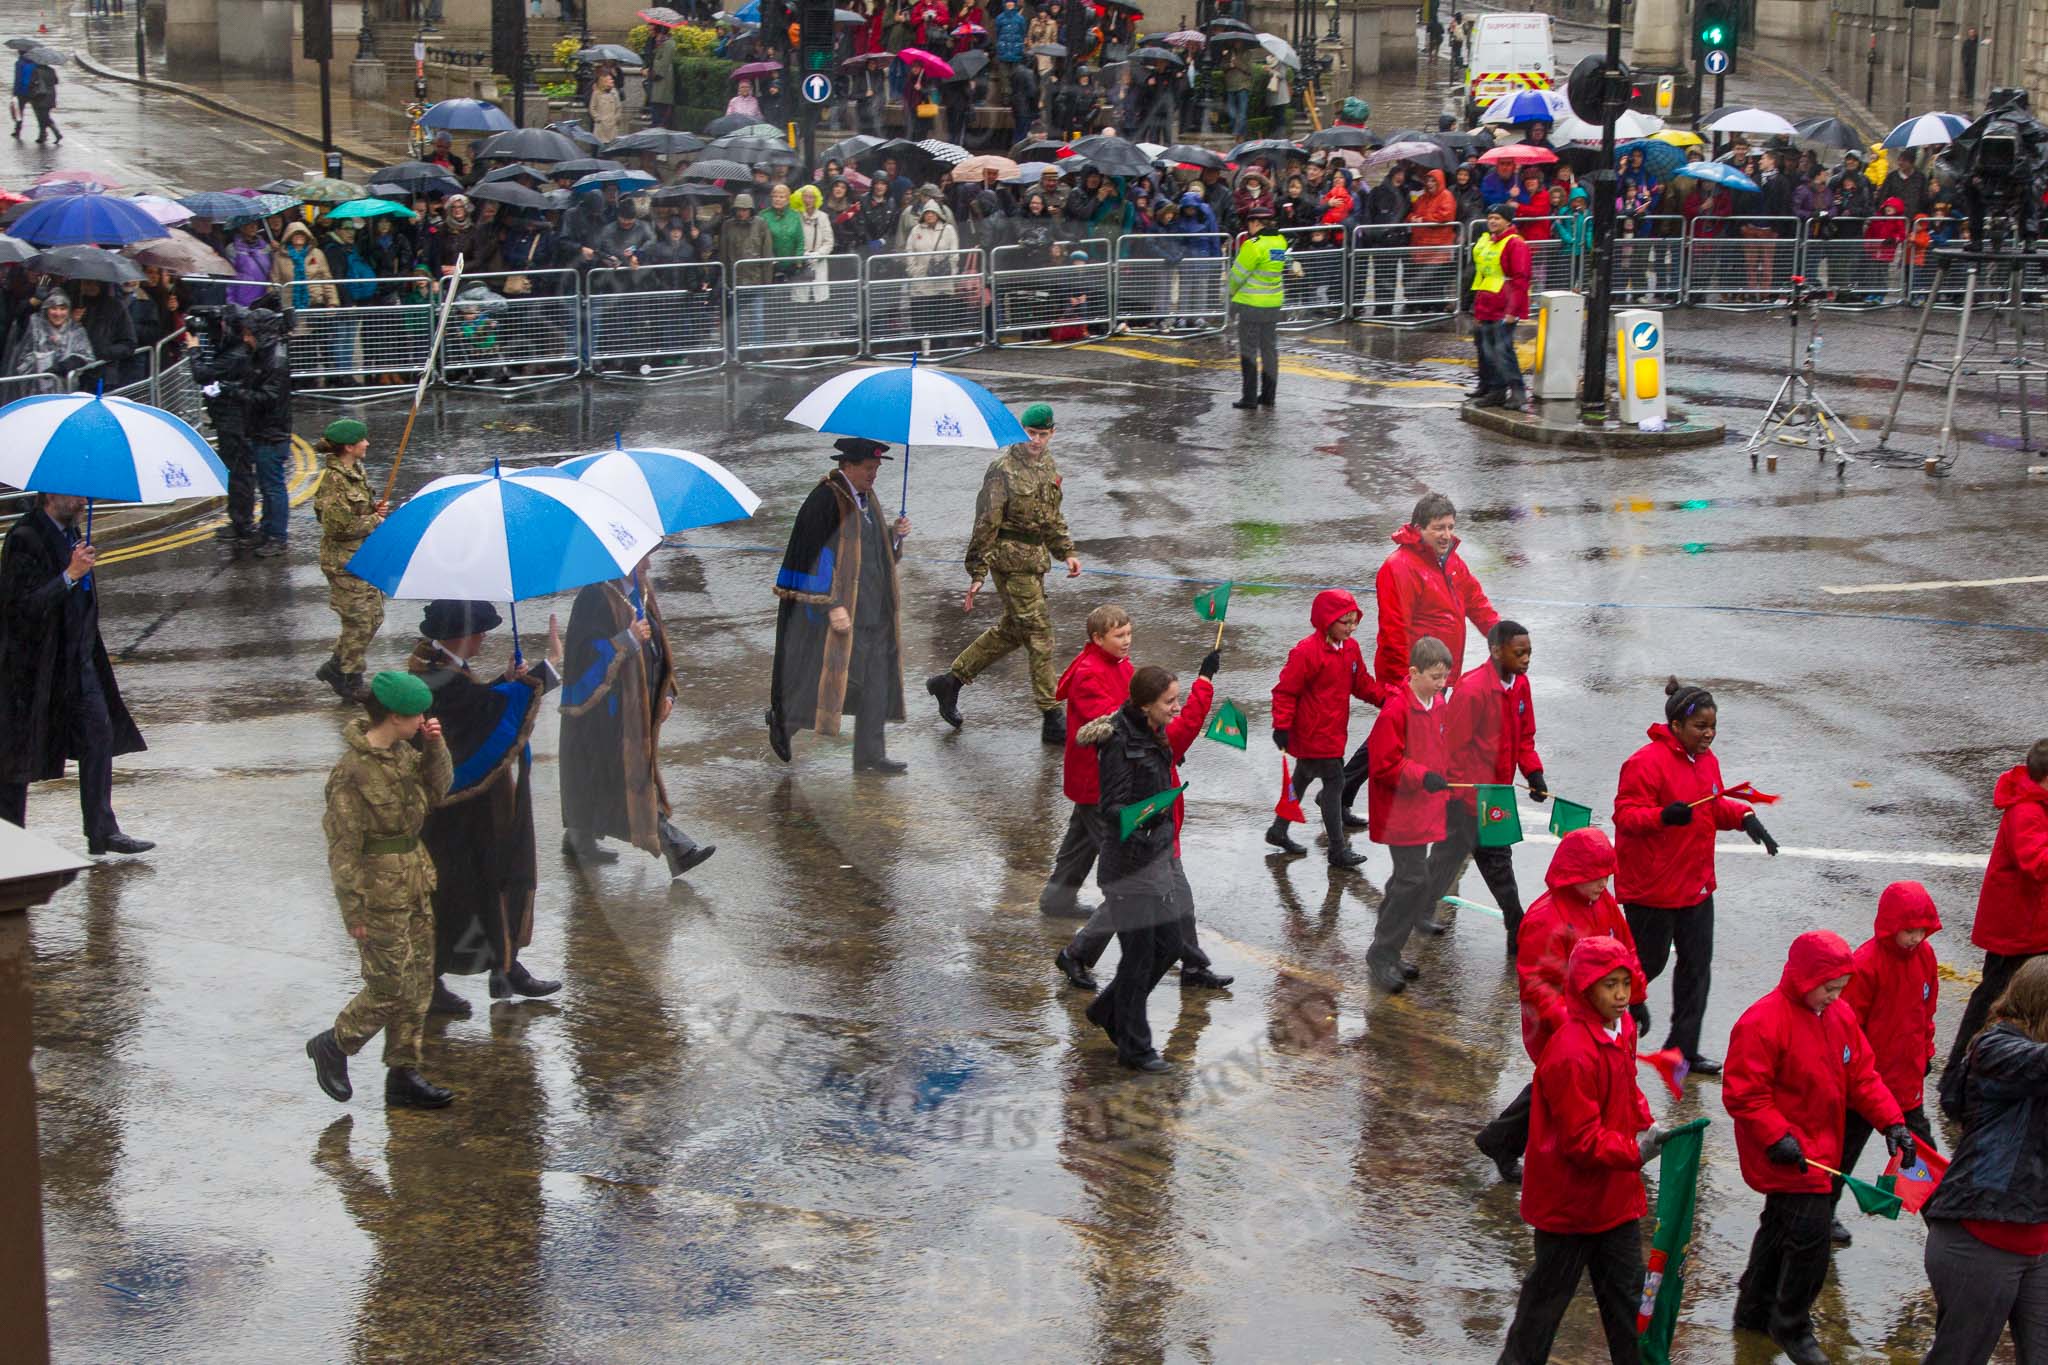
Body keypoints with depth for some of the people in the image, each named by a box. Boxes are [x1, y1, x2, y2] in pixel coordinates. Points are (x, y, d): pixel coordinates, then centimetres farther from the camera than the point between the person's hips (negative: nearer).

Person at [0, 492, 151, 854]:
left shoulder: (69, 531, 9)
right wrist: (71, 575, -29)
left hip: (78, 660, 8)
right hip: (36, 664, -8)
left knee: (99, 735, 2)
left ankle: (102, 832, 6)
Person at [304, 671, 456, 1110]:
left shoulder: (403, 751, 4)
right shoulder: (352, 771, -20)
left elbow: (437, 793, 17)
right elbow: (343, 847, -18)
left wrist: (435, 747, 1)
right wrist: (354, 910, -16)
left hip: (414, 884, 9)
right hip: (379, 893, -9)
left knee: (419, 984, 11)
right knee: (391, 988, -3)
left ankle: (403, 1075, 20)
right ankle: (333, 1046, 20)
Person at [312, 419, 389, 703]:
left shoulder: (357, 471, 8)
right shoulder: (334, 480, -21)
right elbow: (339, 525, -25)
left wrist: (377, 507, 2)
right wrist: (375, 521, -15)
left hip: (364, 557, 10)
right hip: (344, 561, -10)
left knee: (373, 616, 15)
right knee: (359, 621, -2)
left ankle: (334, 668, 27)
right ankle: (351, 684, 12)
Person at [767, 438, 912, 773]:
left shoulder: (867, 498, 12)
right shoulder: (826, 500, -16)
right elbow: (815, 556, -19)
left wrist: (895, 534, 0)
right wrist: (832, 605, -23)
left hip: (871, 608, 8)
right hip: (837, 608, -8)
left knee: (876, 681, 6)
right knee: (829, 673, -3)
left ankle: (870, 757, 12)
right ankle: (781, 718, 23)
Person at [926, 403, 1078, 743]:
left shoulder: (1048, 465, 11)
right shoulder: (1003, 469, -15)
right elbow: (986, 524, -14)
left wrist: (1066, 552, 15)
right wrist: (977, 573, -15)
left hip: (1035, 560, 9)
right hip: (1011, 559, -9)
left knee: (1011, 630, 17)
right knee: (1038, 632, -8)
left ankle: (951, 681, 30)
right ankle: (1052, 718, -3)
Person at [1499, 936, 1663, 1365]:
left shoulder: (1622, 1026, 0)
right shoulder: (1571, 1054, -29)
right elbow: (1581, 1140, -27)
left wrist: (1645, 1123, 1)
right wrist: (1634, 1151, -32)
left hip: (1617, 1193, 8)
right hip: (1571, 1197, -8)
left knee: (1626, 1287, 16)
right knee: (1550, 1289, 10)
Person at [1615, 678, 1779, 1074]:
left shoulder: (1706, 760, 8)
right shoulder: (1646, 762, -20)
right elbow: (1625, 815, -21)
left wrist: (1743, 816, 1)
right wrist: (1663, 816, -38)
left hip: (1696, 884, 8)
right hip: (1651, 888, -8)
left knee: (1697, 965, 8)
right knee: (1650, 960, 7)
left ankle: (1683, 1047, 17)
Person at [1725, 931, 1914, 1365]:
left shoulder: (1839, 1016, 4)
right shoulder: (1762, 1023, -21)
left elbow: (1861, 1075, 8)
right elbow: (1742, 1093, -20)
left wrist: (1891, 1121, -4)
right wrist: (1777, 1137, -28)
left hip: (1820, 1147, 9)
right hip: (1786, 1153, -9)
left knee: (1781, 1225, 21)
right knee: (1809, 1233, -11)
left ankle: (1754, 1310, 37)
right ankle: (1791, 1327, 7)